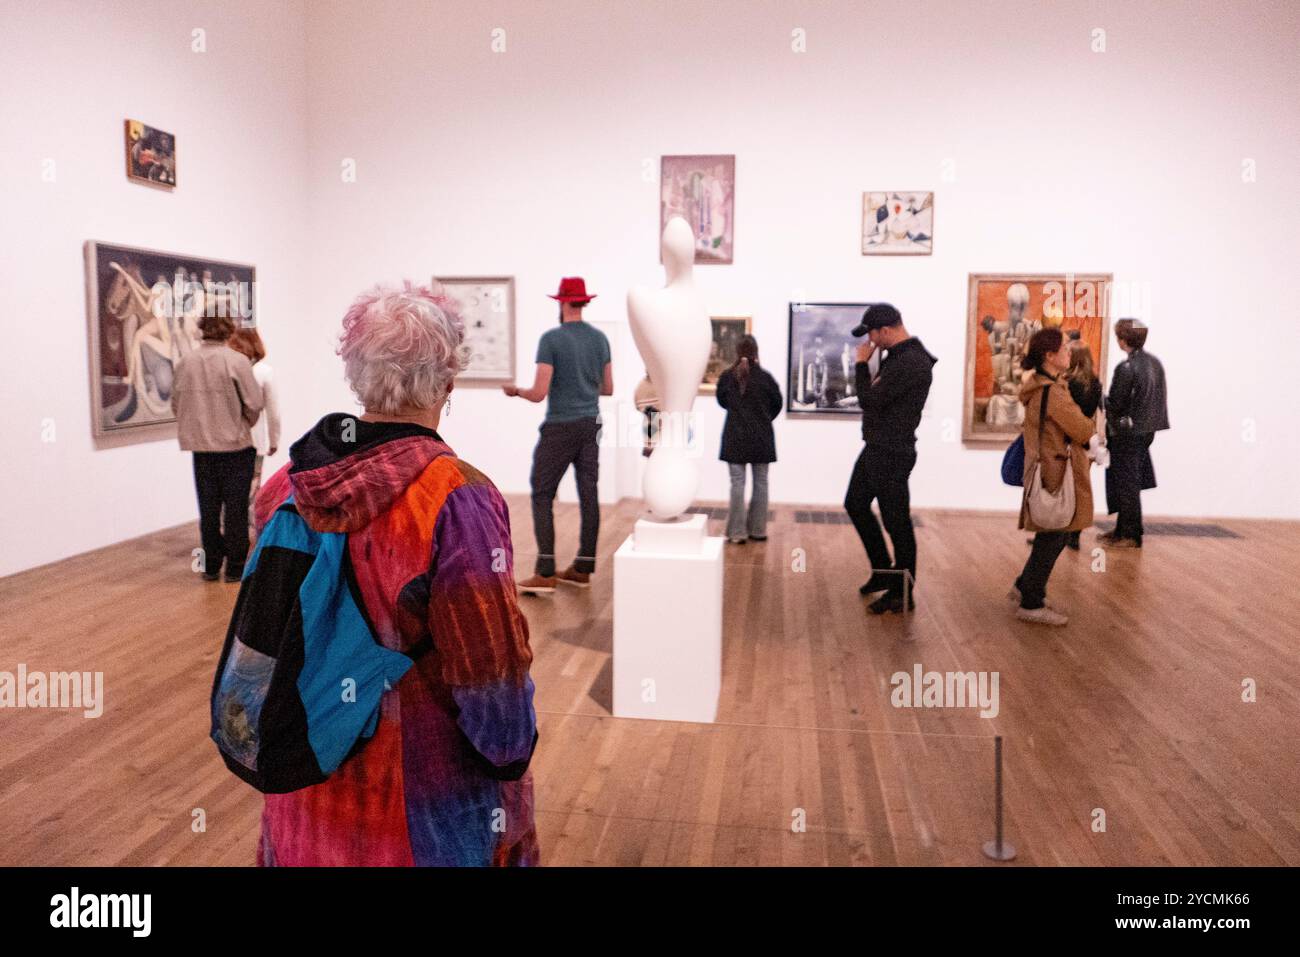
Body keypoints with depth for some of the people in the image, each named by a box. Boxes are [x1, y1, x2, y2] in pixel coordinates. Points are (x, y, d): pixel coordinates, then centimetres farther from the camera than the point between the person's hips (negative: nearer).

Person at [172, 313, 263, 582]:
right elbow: (254, 405, -13)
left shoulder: (185, 362, -3)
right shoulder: (236, 361, -14)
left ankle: (210, 565, 23)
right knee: (235, 508, 7)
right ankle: (235, 567, 12)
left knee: (208, 508, 14)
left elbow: (176, 403, 4)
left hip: (201, 447, 4)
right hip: (235, 445, -3)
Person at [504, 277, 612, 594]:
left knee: (542, 495, 1)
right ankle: (583, 568, 16)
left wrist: (515, 390, 6)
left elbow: (539, 394, -14)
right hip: (591, 425, 6)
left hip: (560, 428, -6)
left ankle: (545, 574, -3)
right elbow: (608, 388, 13)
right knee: (588, 494, 8)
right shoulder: (600, 338, 6)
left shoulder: (551, 338, -11)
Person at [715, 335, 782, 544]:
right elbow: (777, 404, 3)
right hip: (761, 437, 0)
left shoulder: (726, 377, -6)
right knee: (760, 483, 10)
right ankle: (758, 530, 14)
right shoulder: (765, 377, -8)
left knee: (738, 483, 2)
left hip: (735, 437, 0)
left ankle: (737, 533, 1)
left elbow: (722, 402, 9)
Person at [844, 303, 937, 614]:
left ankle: (902, 594, 13)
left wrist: (861, 364, -12)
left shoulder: (911, 362, -23)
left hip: (892, 454, -11)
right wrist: (868, 366, 3)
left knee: (896, 522, 0)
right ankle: (883, 571, 33)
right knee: (855, 504, 20)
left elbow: (870, 400, -23)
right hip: (875, 449, 11)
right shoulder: (898, 355, 9)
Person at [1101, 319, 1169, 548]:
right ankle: (1123, 529, 26)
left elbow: (1115, 405, -18)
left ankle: (1131, 535, 10)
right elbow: (1155, 397, 9)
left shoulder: (1126, 368, -20)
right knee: (1130, 482, 17)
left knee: (1126, 484, 3)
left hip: (1127, 433, -8)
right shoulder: (1155, 362, 5)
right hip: (1147, 430, 8)